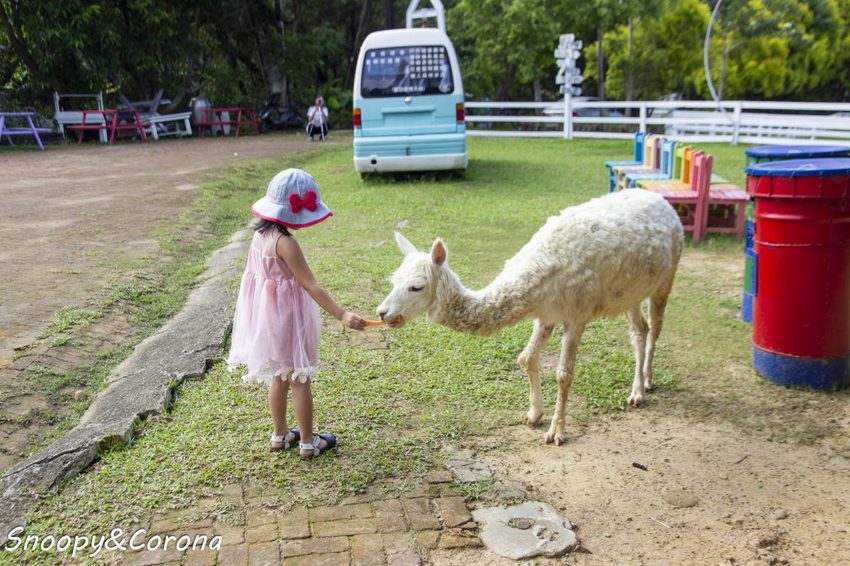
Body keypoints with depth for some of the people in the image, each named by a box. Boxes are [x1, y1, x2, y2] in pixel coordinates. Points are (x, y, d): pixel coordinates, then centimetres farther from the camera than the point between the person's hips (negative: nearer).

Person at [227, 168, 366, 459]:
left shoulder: (260, 234, 1)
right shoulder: (286, 242, -24)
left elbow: (257, 272, 9)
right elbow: (311, 286, -27)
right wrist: (342, 315, -30)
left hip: (266, 314, 8)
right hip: (287, 315, -8)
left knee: (279, 377, 21)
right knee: (300, 379, 6)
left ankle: (280, 435, 34)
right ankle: (308, 442, 18)